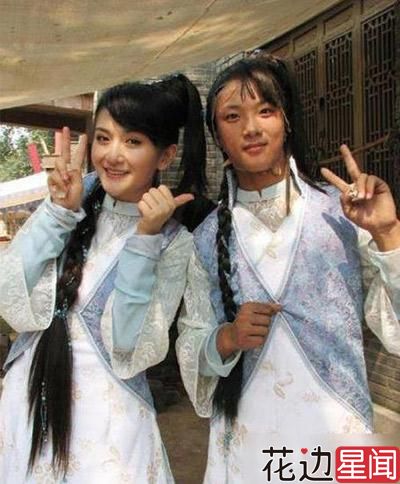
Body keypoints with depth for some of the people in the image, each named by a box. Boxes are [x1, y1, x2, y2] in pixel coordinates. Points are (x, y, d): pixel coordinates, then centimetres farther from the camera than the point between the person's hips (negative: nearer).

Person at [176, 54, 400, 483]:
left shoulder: (342, 212, -7)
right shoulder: (209, 237, 0)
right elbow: (191, 346, 5)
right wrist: (227, 339, -14)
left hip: (334, 430, -2)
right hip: (242, 441, 2)